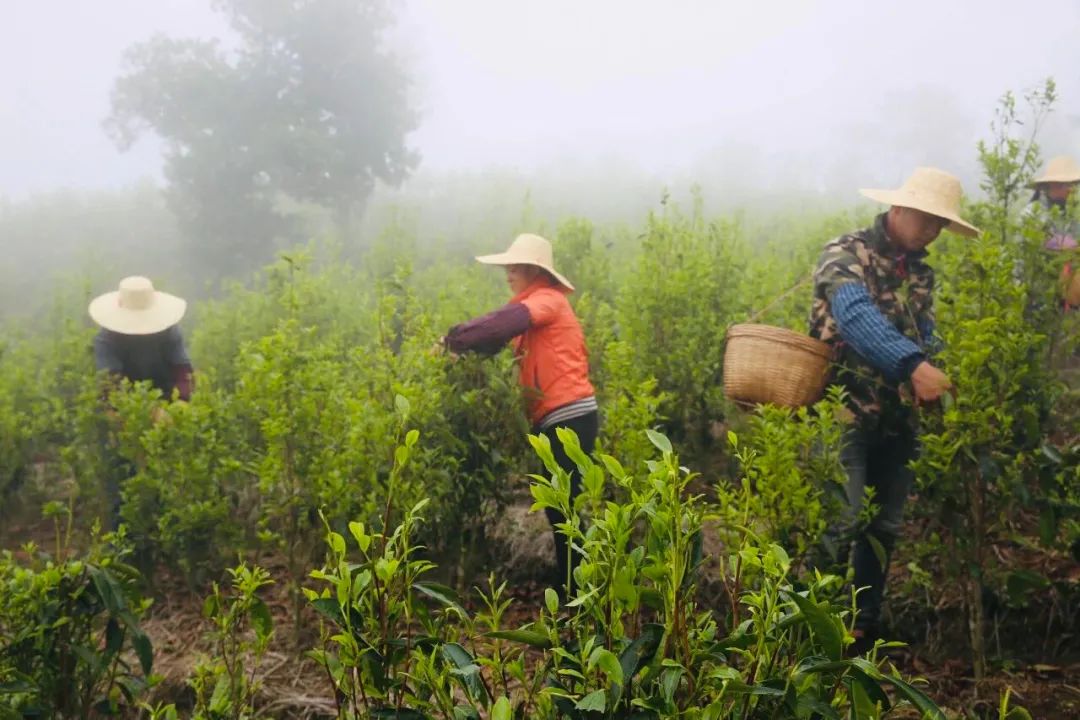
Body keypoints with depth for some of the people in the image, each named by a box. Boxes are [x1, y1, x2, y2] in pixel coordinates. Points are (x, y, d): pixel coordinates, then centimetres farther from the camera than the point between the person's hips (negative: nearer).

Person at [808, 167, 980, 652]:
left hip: (897, 418, 7)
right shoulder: (846, 254, -10)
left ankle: (866, 630, 25)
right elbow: (857, 317, -28)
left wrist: (934, 380, -11)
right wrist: (915, 366, -42)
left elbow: (925, 338, 12)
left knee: (884, 529, 12)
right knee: (844, 525, -10)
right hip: (845, 413, -7)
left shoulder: (920, 272, 14)